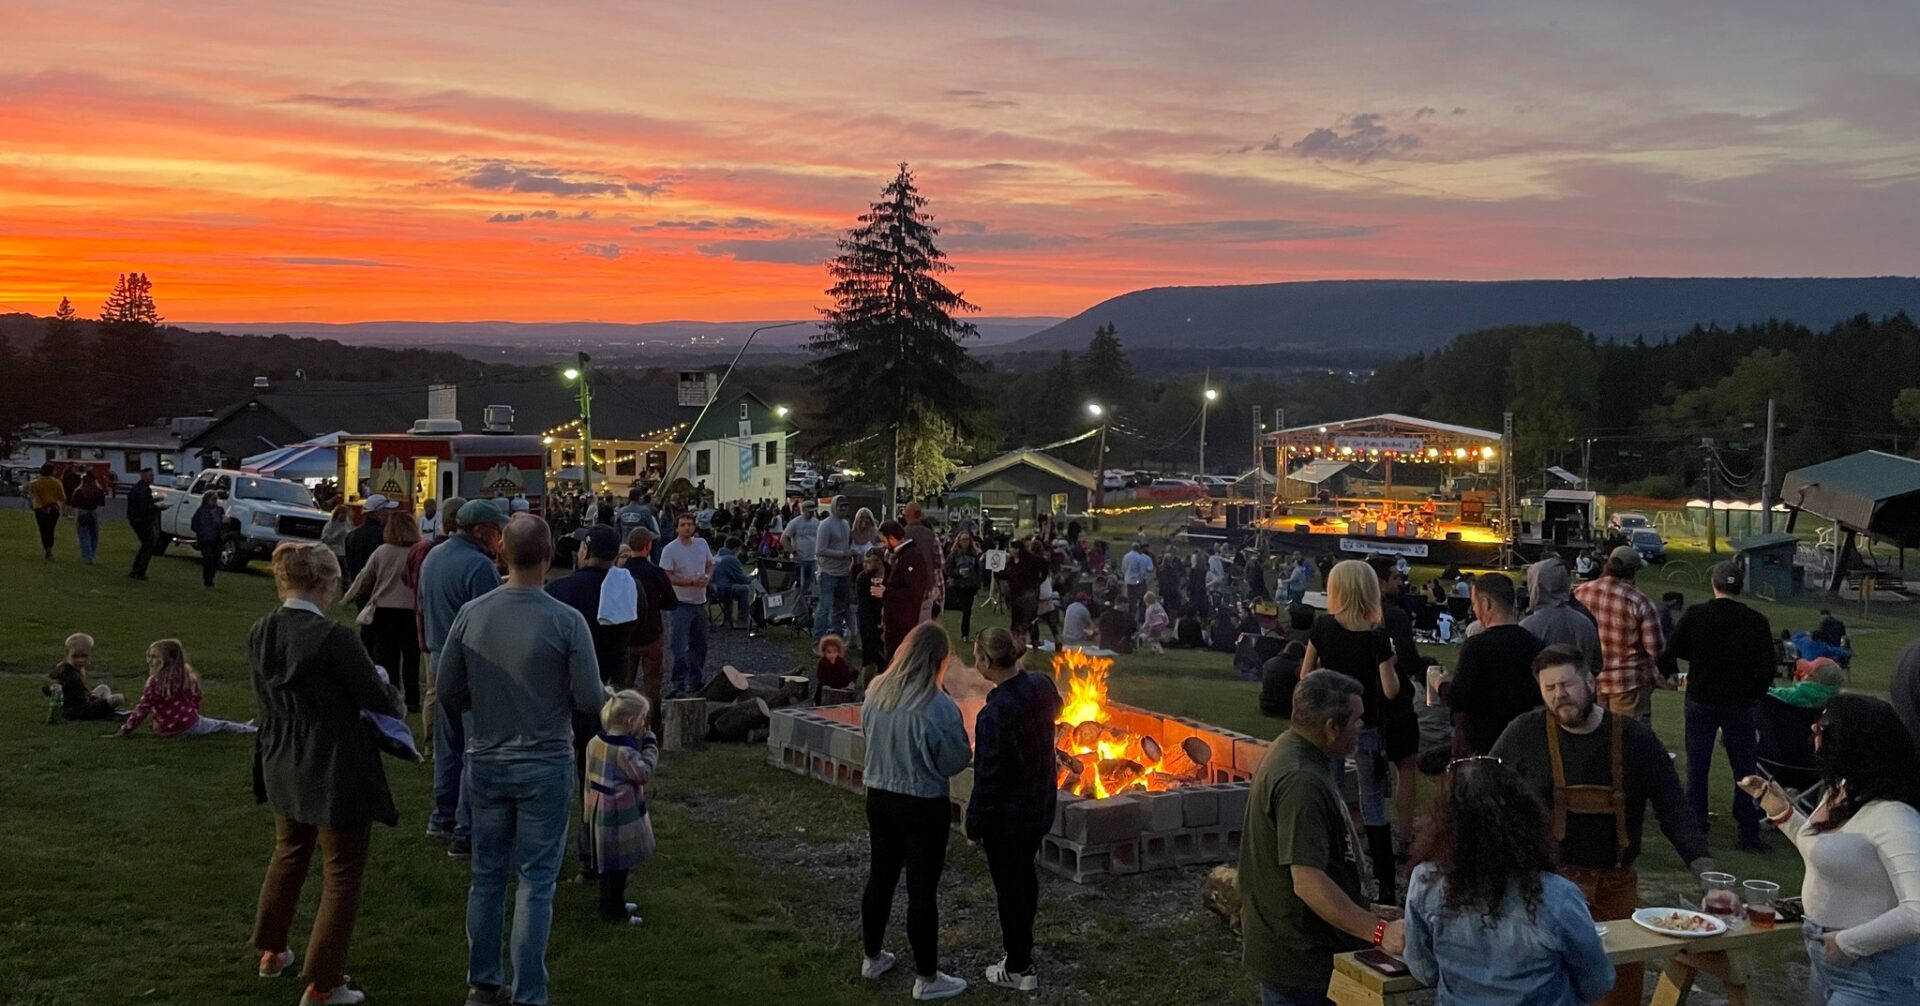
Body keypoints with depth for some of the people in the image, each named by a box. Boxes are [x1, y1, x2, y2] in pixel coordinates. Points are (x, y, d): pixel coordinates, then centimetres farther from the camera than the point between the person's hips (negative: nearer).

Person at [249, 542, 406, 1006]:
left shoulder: (260, 633, -3)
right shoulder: (334, 637, -26)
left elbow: (268, 697, 11)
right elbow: (380, 701, -16)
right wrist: (393, 695, 7)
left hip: (283, 766, 8)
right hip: (336, 772, -7)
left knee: (289, 853, 29)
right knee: (343, 875, 8)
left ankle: (271, 951, 45)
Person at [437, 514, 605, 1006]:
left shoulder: (472, 614, -7)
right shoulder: (566, 621, -17)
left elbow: (449, 696, 0)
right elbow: (590, 699, -12)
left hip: (485, 761, 3)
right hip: (545, 764, -3)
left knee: (487, 873, 16)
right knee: (535, 882, 5)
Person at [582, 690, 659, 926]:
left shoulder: (595, 742, 3)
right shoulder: (624, 751, -24)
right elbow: (644, 774, -20)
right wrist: (650, 745, -13)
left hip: (599, 815, 9)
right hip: (619, 818, -9)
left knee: (608, 863, 20)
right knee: (619, 865, 2)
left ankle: (613, 903, 33)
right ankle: (613, 910, 10)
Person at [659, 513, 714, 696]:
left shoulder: (702, 543, 4)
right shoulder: (670, 550, -13)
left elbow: (710, 565, 16)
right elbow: (667, 578, -16)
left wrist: (708, 577, -7)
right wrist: (692, 582, -24)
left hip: (700, 602, 6)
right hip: (682, 603, -6)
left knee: (699, 644, 17)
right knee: (680, 646, -12)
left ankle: (697, 680, 31)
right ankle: (679, 684, -11)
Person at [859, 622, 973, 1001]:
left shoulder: (875, 692, -6)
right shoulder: (938, 707, -24)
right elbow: (956, 761, -14)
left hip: (879, 797, 6)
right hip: (923, 806, -6)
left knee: (880, 878, 20)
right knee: (922, 890, 5)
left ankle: (872, 958, 35)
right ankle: (926, 979, 16)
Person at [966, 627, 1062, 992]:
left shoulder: (992, 715, -31)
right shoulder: (1041, 685, -9)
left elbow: (988, 778, -23)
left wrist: (974, 821, -10)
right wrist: (1022, 671, 15)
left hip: (1007, 814, -7)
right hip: (1040, 805, 7)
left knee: (1009, 886, 9)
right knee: (1025, 873, 25)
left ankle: (1018, 969, 22)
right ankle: (1022, 941, 44)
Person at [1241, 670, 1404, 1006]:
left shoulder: (1289, 750, 6)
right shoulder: (1300, 782, -28)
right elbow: (1309, 883, -32)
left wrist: (1349, 863, 30)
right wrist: (1379, 932, -32)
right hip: (1298, 961, -10)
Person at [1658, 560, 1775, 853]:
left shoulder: (1695, 615, -8)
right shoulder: (1756, 622, -7)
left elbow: (1669, 654, -8)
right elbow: (1766, 669, -7)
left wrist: (1672, 675, 13)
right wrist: (1753, 694, 9)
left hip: (1700, 700, 0)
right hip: (1739, 704, 0)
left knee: (1697, 765, 9)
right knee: (1745, 768, 7)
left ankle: (1695, 826, 12)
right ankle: (1748, 832, 8)